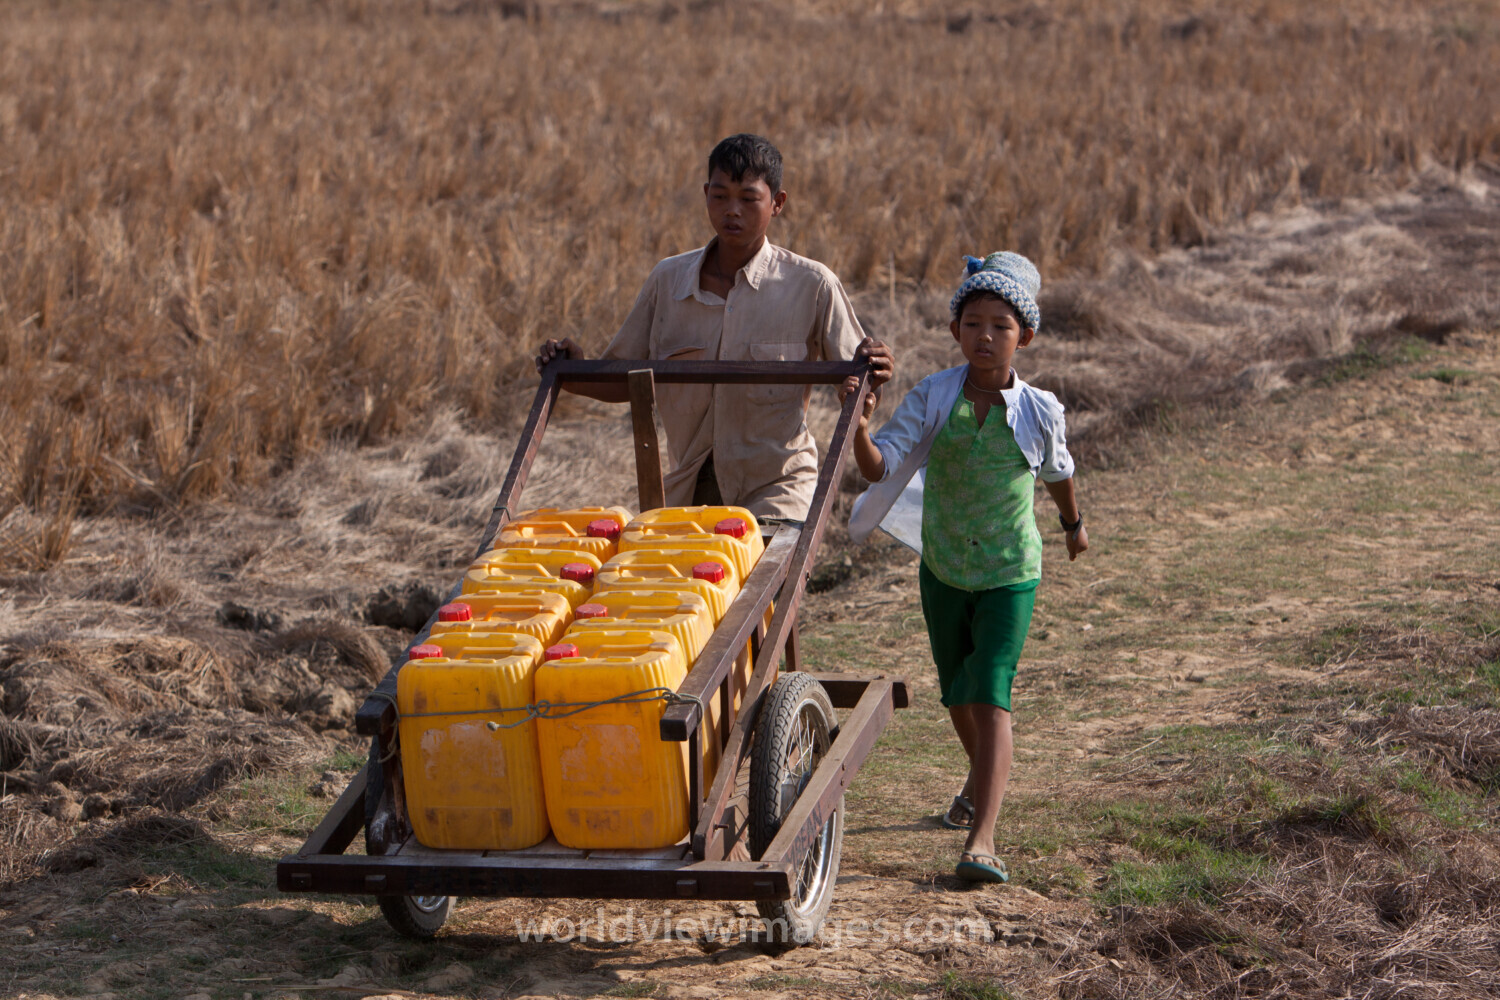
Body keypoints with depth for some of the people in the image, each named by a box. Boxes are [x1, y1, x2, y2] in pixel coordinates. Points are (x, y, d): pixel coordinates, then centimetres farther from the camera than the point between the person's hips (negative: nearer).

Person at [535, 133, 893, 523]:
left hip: (774, 489, -4)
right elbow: (625, 382, 13)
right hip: (687, 490, 4)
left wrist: (870, 376, -22)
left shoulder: (811, 286, -3)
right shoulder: (668, 280, 5)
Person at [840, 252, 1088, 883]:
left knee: (990, 695, -17)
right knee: (956, 694, 20)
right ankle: (983, 777, 51)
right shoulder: (932, 398, -12)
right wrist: (859, 427, -42)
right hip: (943, 569, 3)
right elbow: (880, 467, -22)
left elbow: (1057, 471, 9)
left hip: (1009, 574, -3)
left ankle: (981, 840, -24)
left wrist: (1073, 524, 26)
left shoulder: (1037, 411, -13)